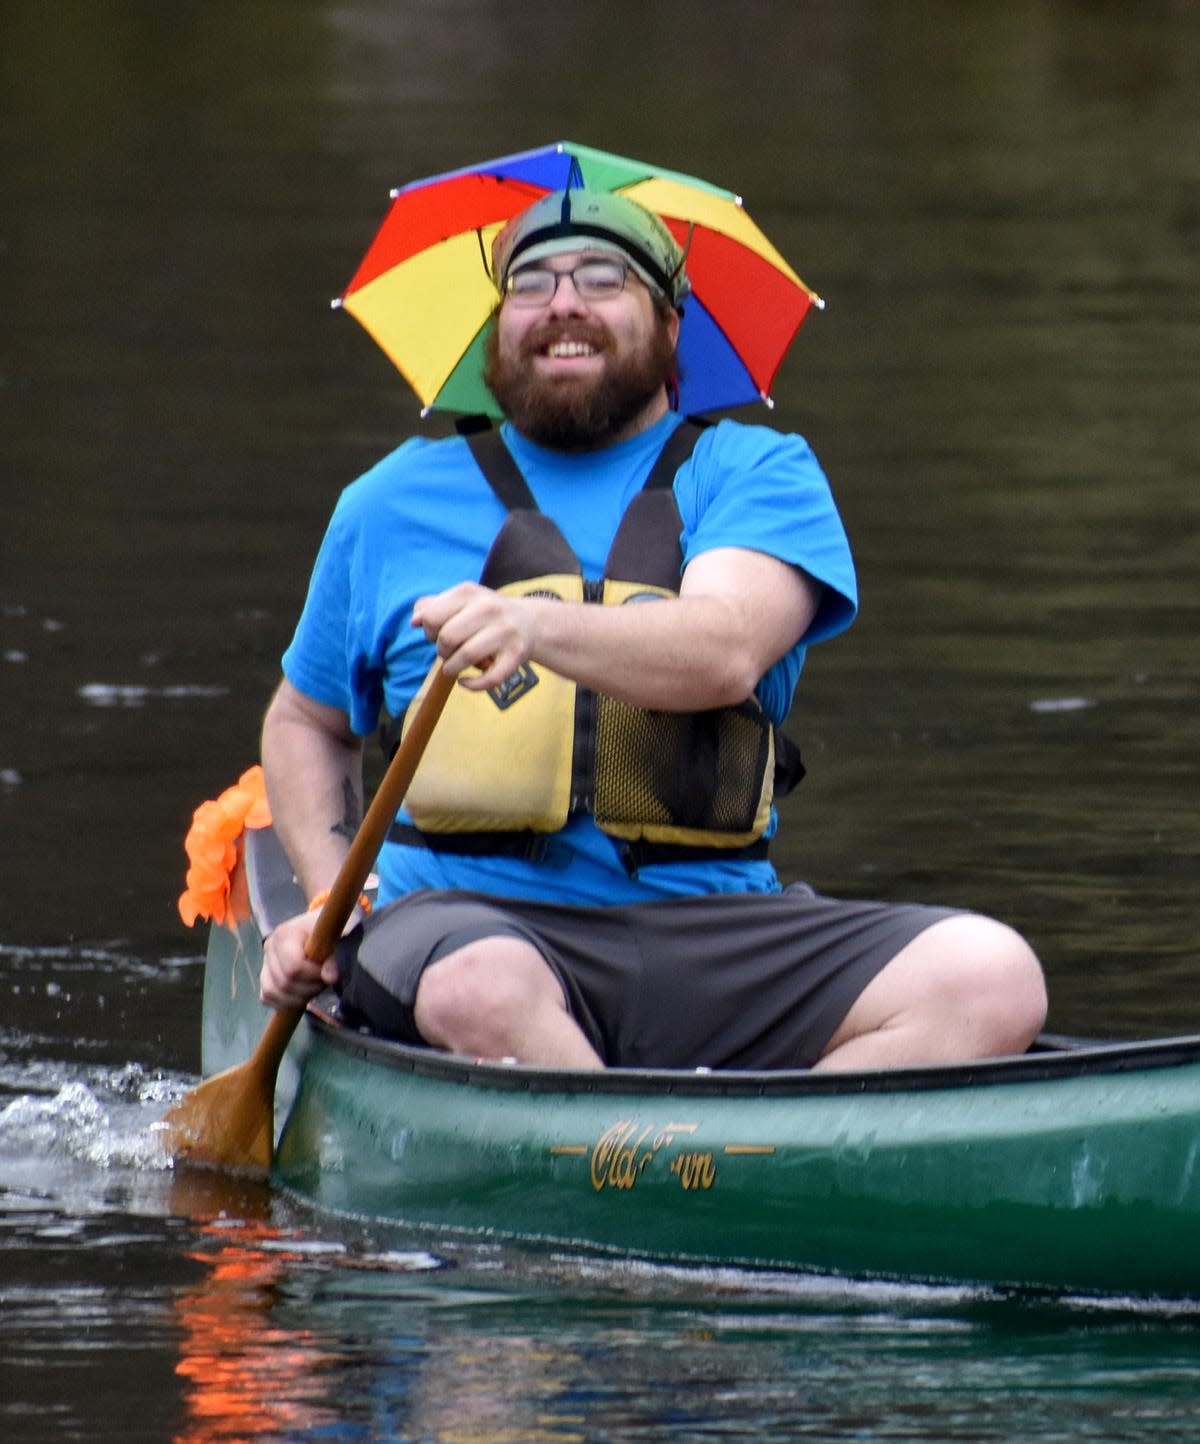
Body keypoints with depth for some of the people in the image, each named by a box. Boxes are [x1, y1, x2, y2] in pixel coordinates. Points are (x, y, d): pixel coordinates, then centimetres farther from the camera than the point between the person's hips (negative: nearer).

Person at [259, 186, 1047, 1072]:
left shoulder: (757, 474, 10)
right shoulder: (398, 501, 17)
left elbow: (725, 654, -12)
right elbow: (307, 721, 30)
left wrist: (537, 626, -32)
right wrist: (331, 901, 10)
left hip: (714, 926, 0)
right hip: (475, 916, 0)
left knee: (991, 977, -26)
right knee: (482, 990, -39)